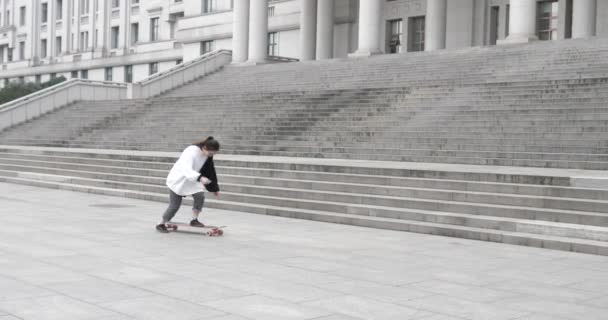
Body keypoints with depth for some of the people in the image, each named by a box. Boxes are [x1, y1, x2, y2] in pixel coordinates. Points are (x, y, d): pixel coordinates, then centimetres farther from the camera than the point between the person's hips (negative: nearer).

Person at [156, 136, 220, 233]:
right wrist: (200, 178, -60)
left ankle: (194, 220, -2)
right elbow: (187, 169, -45)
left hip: (191, 180, 6)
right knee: (174, 205, -5)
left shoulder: (208, 157, -9)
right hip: (177, 179, -6)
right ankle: (161, 224, 14)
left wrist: (214, 188, 8)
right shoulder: (191, 151, -31)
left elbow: (210, 172, 5)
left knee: (200, 195, -17)